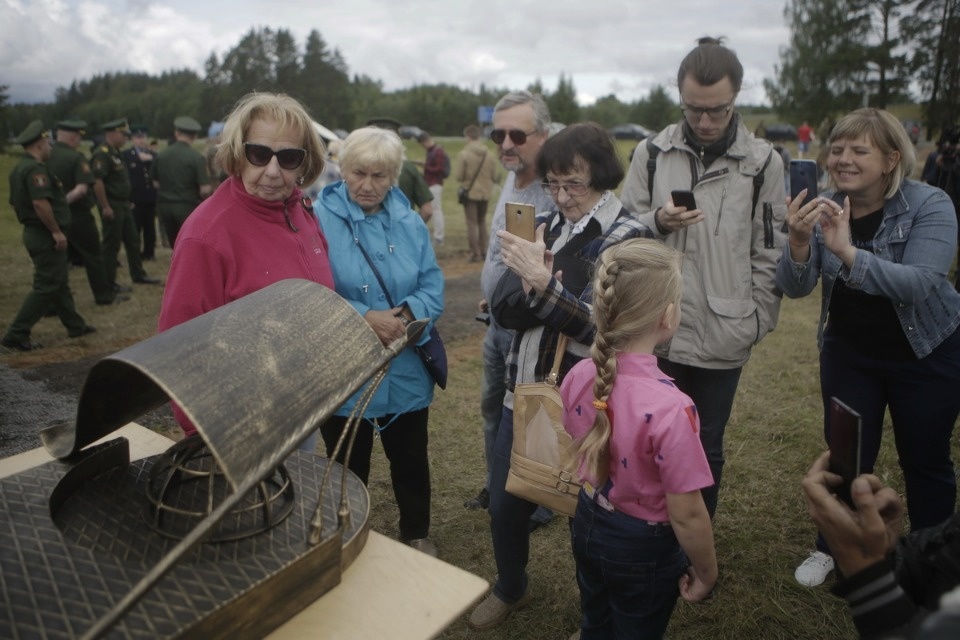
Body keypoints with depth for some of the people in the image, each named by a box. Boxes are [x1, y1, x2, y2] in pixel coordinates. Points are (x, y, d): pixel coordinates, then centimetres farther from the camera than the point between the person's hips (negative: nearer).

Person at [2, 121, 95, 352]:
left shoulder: (19, 168, 14)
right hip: (45, 236, -11)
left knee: (59, 282, 18)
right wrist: (56, 231, -22)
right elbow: (40, 203, -28)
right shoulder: (36, 169, -18)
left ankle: (75, 325, 29)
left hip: (33, 232, 11)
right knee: (46, 286, -6)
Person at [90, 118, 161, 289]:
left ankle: (138, 275, 26)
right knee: (111, 245, 0)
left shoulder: (115, 153, 14)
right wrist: (105, 207, -22)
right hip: (112, 207, -9)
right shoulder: (102, 154, -17)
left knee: (133, 240, 15)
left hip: (123, 205, 9)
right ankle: (109, 283, 10)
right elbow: (97, 182, -25)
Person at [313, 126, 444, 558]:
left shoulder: (410, 223, 2)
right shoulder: (319, 219, -12)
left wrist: (403, 315, -21)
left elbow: (433, 288, -2)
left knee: (411, 461, 20)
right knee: (348, 469, 17)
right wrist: (364, 318, -28)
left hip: (406, 373, 4)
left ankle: (417, 535, 45)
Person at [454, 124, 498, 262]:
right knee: (482, 221, 19)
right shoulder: (488, 154, -3)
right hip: (485, 193, 4)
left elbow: (458, 176, -13)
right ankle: (483, 250, 22)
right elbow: (494, 176, 1)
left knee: (472, 223, 3)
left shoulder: (464, 154, -15)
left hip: (470, 192, -4)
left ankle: (475, 253, 3)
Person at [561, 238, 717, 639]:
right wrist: (706, 572, -7)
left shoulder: (578, 377, -16)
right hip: (642, 547, -4)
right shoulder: (669, 409, -35)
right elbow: (686, 515, -25)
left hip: (587, 526, 5)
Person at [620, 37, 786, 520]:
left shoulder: (762, 162, 0)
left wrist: (758, 321, -4)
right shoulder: (653, 152, 3)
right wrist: (657, 222, -15)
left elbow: (769, 253, 1)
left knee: (706, 448, 13)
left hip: (724, 337, -1)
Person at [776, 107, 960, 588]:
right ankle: (831, 547, 30)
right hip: (848, 353, 2)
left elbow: (920, 283, -32)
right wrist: (799, 243, -37)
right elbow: (794, 287, -17)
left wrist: (849, 253, -46)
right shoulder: (825, 208, -10)